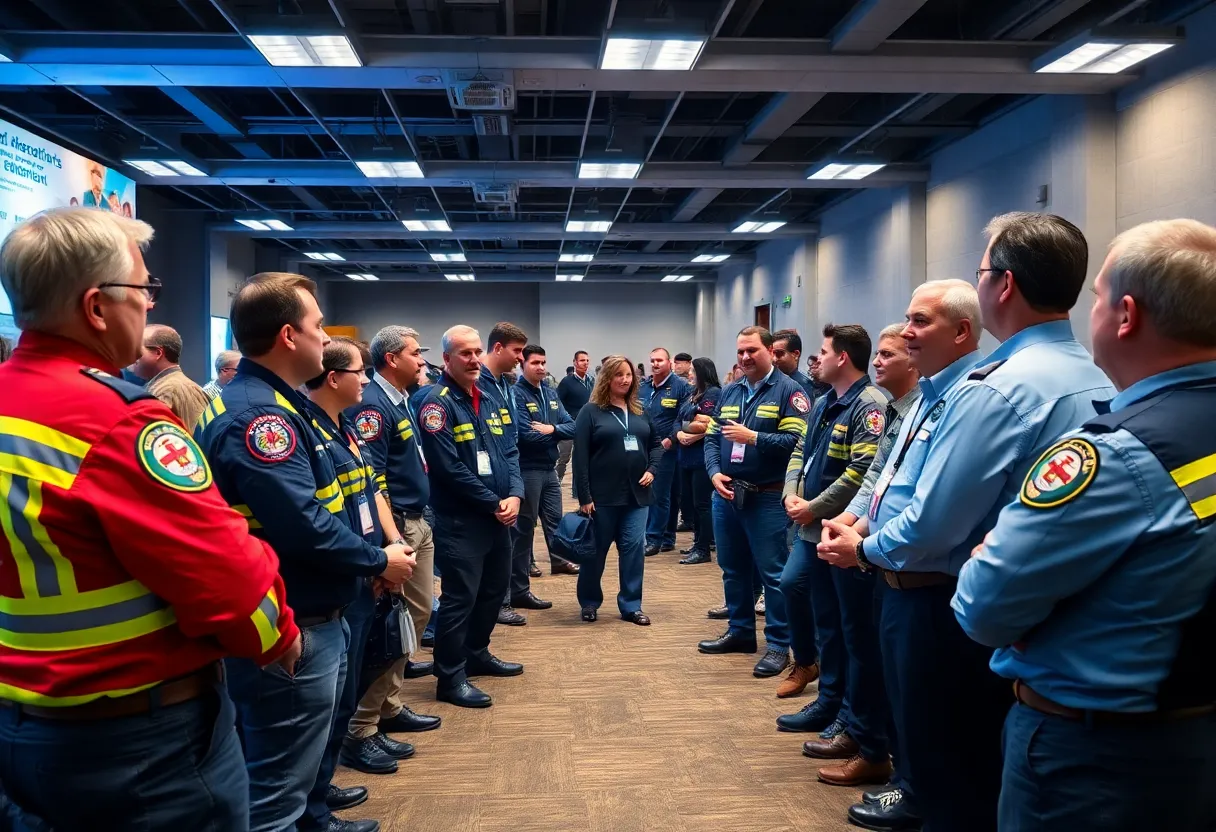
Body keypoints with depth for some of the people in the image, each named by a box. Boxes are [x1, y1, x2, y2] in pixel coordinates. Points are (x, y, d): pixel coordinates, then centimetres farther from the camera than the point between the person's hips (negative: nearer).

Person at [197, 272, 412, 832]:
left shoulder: (265, 403, 12)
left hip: (307, 620, 11)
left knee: (280, 773, 26)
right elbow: (304, 528, -29)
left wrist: (371, 552, 9)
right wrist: (379, 560, -14)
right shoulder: (259, 414, -23)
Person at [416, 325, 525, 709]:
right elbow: (450, 467, -20)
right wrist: (493, 503, -15)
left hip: (499, 516, 8)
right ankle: (451, 678, 9)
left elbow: (510, 452, 10)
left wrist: (514, 495, -8)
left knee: (495, 589, 18)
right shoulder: (437, 403, -14)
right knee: (460, 598, -3)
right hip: (460, 520, -8)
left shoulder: (490, 400, 11)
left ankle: (477, 655, 36)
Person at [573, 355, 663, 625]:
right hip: (603, 495, -4)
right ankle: (589, 603, 23)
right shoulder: (591, 412, -4)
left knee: (634, 549, 3)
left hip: (636, 494, 4)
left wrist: (652, 469, -1)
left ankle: (631, 605, 14)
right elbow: (580, 456, -8)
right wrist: (584, 496, -13)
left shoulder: (640, 411, 11)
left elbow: (656, 443, 19)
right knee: (596, 550, 7)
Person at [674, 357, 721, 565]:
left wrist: (692, 436, -7)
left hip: (703, 457, -9)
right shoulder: (693, 394, 17)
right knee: (691, 502, 14)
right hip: (687, 457, 9)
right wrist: (679, 434, -7)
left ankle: (703, 549, 3)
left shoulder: (714, 393, -9)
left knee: (702, 503, -4)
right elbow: (679, 421, 13)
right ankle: (698, 542, 25)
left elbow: (710, 426, -19)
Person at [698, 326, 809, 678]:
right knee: (733, 568, 17)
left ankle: (779, 645, 11)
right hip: (726, 495, 7)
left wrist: (753, 437, -22)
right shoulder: (729, 392, 13)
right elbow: (711, 437, 11)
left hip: (766, 498, -7)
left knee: (773, 572, 0)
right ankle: (740, 631, 32)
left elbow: (797, 441, -18)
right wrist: (715, 473, -5)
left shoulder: (788, 391, -8)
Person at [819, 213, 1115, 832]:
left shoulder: (994, 389, -25)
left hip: (944, 611, -9)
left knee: (947, 781, 9)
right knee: (992, 775, 23)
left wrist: (865, 550, -4)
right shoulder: (1092, 382, 5)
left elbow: (931, 524, -25)